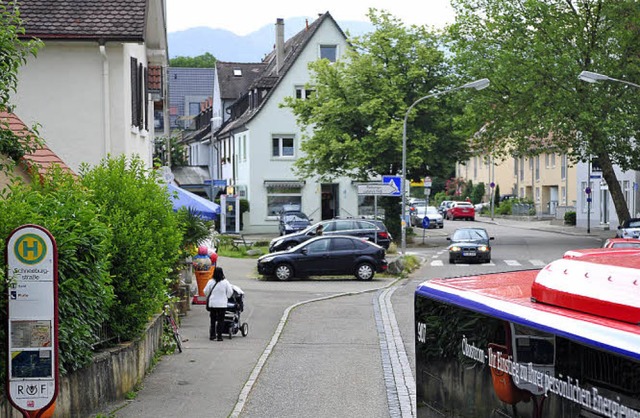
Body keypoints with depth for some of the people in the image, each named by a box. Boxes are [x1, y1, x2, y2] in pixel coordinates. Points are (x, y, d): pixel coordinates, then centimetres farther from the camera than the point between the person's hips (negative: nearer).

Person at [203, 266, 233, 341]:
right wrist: (226, 297, 19)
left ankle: (212, 335, 13)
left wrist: (209, 297, 24)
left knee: (212, 320, 12)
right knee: (220, 320, 4)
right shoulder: (225, 282, -8)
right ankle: (219, 336, 1)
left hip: (212, 303, 2)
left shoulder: (211, 282, -5)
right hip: (222, 304, -1)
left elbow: (206, 291, 4)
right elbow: (230, 292, -1)